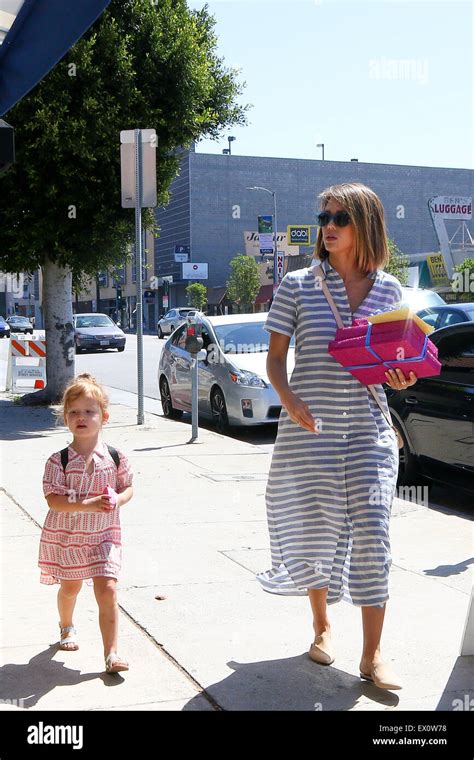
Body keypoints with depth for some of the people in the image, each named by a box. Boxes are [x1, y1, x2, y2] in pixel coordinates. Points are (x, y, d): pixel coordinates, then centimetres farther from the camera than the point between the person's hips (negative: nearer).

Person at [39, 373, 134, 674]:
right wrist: (87, 505, -31)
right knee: (70, 587, 17)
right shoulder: (58, 461, -14)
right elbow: (53, 500, -18)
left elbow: (128, 488, 4)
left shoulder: (116, 457, -8)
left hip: (104, 535, 0)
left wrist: (116, 500, -19)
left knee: (107, 588, -8)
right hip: (66, 535, 0)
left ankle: (111, 652, -1)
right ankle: (67, 626, 49)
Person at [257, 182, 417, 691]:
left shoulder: (388, 289, 5)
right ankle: (322, 628, 32)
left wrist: (401, 378, -9)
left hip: (368, 428, 1)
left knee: (372, 534, -4)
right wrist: (290, 400, -18)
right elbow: (275, 357, 0)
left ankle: (372, 655, 7)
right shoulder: (298, 285, -2)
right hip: (309, 427, -1)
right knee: (315, 529, 8)